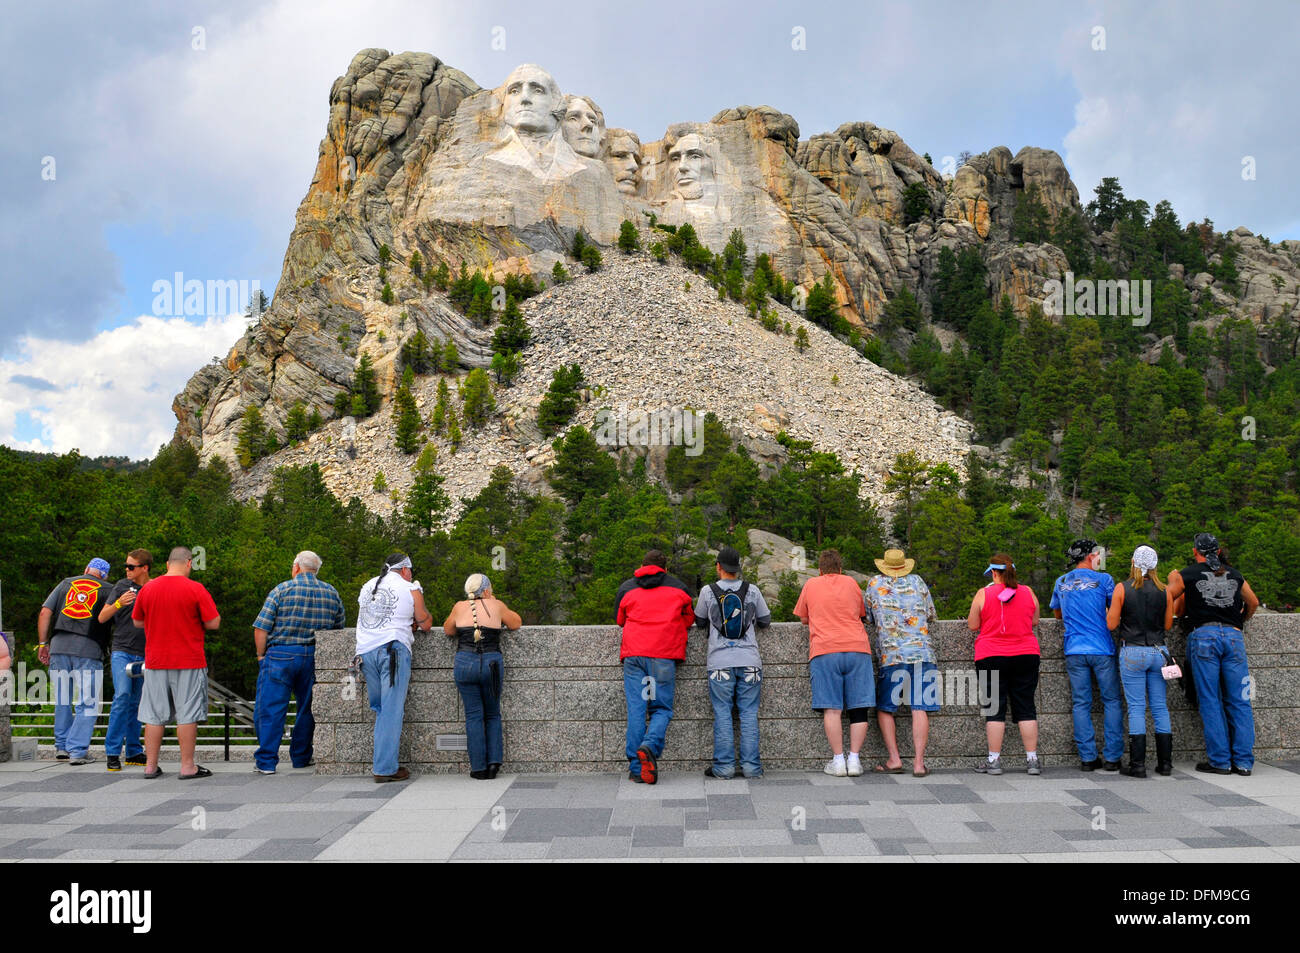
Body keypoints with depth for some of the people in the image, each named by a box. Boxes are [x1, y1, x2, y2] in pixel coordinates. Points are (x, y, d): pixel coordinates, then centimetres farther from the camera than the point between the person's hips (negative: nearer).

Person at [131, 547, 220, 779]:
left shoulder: (148, 589, 4)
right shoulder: (195, 589, -9)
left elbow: (137, 621, 15)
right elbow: (214, 623, -9)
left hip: (155, 661, 4)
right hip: (189, 662, -4)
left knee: (154, 716, 11)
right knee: (187, 715, 1)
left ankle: (150, 765, 15)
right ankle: (187, 766, 3)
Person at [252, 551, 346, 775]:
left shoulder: (282, 590, -5)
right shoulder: (332, 593, 8)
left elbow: (261, 628, -7)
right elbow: (340, 628, 13)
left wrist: (261, 655, 5)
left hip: (281, 656, -4)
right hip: (315, 657, 4)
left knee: (270, 708, 1)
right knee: (308, 708, 14)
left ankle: (266, 761, 0)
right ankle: (301, 757, 21)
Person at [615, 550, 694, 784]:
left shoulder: (627, 587, 16)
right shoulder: (678, 587, 15)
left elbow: (618, 619, 25)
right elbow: (689, 620, 23)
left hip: (633, 654, 1)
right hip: (665, 655, -1)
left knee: (636, 709, 2)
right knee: (662, 708, 6)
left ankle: (636, 767, -2)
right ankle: (650, 745, -22)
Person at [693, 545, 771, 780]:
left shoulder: (708, 591, 1)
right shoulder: (752, 591, 3)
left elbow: (700, 621, 14)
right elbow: (765, 621, 14)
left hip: (720, 662, -1)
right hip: (749, 660, 1)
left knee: (722, 714, 4)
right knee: (749, 713, 5)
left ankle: (724, 766, 3)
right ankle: (751, 765, 4)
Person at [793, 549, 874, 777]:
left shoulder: (810, 585, 12)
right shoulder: (851, 583, 15)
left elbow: (804, 619, 19)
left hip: (824, 650, -1)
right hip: (857, 648, 1)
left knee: (832, 708, -2)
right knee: (858, 707, 4)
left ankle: (838, 761, -4)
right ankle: (854, 759, 0)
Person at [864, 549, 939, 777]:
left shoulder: (874, 583, 8)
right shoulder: (917, 581, 11)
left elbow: (869, 618, 16)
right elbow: (932, 615, 19)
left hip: (891, 656, -1)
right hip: (922, 653, 1)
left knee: (884, 708, 9)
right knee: (920, 709, -1)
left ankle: (894, 759, 2)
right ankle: (919, 762, -6)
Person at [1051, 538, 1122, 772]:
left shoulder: (1061, 582, 9)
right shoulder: (1102, 580, -3)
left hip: (1074, 651, 3)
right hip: (1102, 649, -3)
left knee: (1081, 704, 5)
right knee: (1111, 702, 6)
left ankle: (1087, 757, 3)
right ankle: (1112, 757, 4)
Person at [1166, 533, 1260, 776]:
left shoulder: (1187, 575, 6)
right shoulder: (1234, 575, 17)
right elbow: (1253, 603, 29)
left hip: (1204, 635, -3)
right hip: (1234, 637, 3)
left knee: (1210, 702, 0)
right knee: (1239, 701, 5)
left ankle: (1219, 761, -1)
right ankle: (1244, 762, 4)